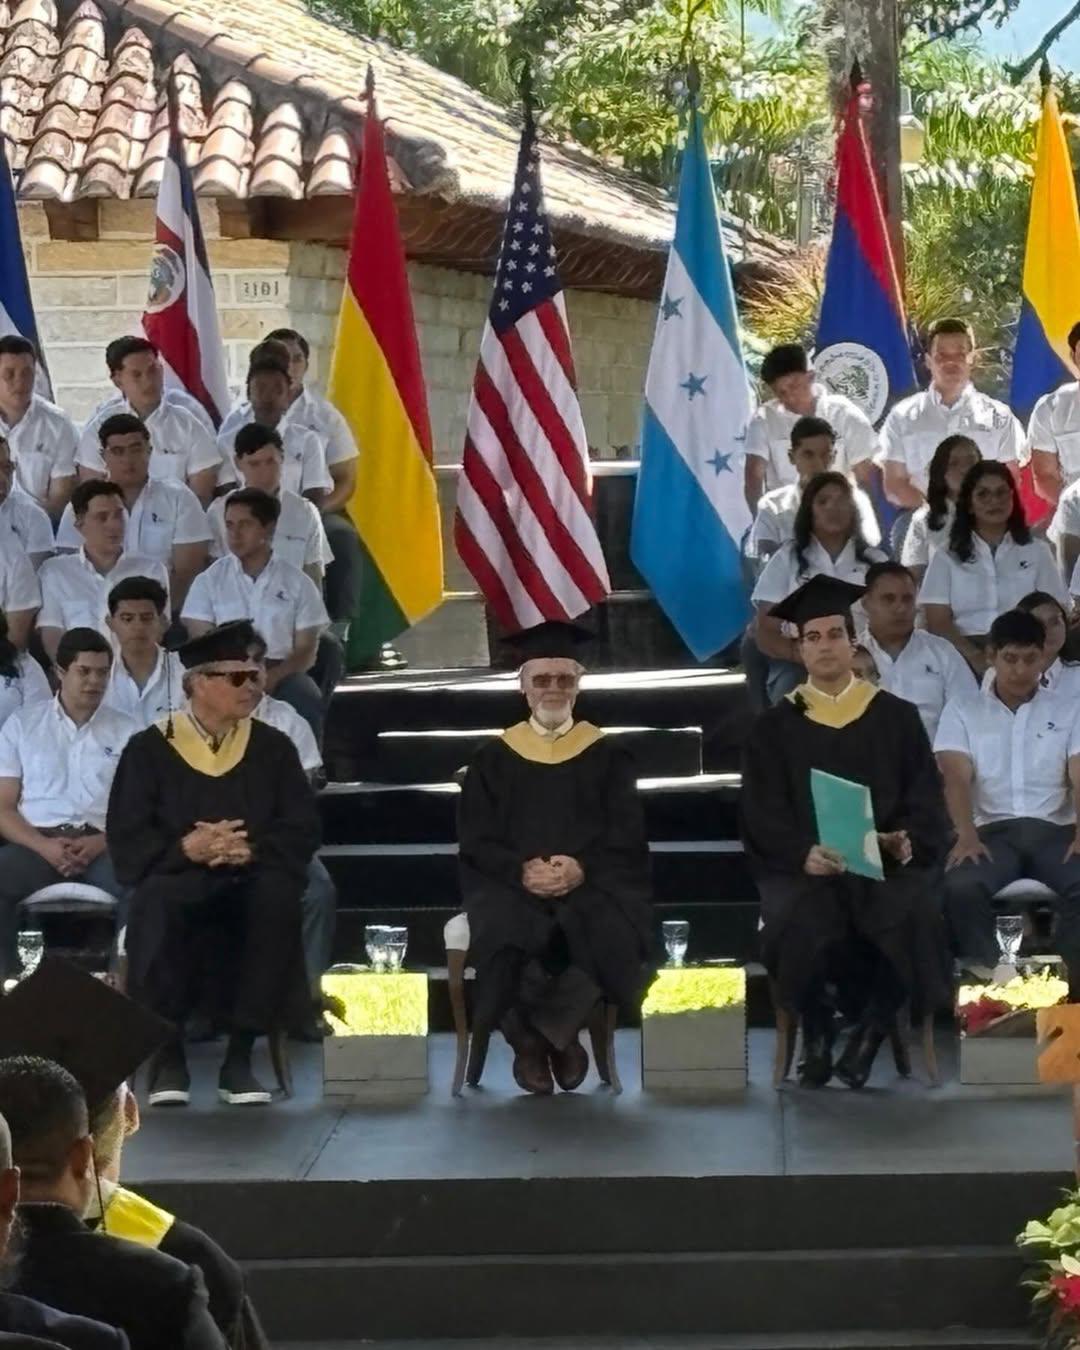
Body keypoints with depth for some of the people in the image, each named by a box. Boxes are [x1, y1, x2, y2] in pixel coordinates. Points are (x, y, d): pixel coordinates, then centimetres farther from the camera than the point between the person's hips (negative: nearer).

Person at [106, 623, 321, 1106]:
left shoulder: (272, 748, 11)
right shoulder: (150, 750, 6)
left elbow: (302, 831, 4)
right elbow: (127, 841, -2)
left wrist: (249, 849, -15)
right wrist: (187, 849, -19)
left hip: (251, 881, 1)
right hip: (177, 877, -1)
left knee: (279, 898, -34)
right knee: (156, 906, -37)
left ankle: (240, 1054, -26)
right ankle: (166, 1052, -23)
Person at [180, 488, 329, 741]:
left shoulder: (298, 584, 9)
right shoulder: (208, 581, 10)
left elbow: (306, 650, 5)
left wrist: (273, 676, -17)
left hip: (281, 673, 0)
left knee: (306, 701, -33)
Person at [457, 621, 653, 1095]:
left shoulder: (606, 756, 14)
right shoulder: (493, 759, 15)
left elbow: (626, 838, 5)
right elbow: (476, 841, 6)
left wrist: (581, 868, -15)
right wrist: (522, 870, -15)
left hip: (592, 881, 0)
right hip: (510, 882, 0)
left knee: (609, 931, -36)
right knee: (504, 931, -36)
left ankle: (547, 1028, -14)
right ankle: (526, 1035, -11)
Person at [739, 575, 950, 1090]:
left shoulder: (897, 717, 14)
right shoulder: (774, 728, 12)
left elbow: (927, 800, 8)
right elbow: (763, 816, 3)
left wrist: (907, 841, -14)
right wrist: (803, 853, -18)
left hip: (887, 863, 1)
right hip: (801, 866, 0)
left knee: (914, 915, -34)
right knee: (799, 922, -35)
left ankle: (871, 1027, -12)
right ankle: (817, 1030, -10)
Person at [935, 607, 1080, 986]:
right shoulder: (962, 711, 11)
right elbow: (956, 778, -2)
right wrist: (967, 836, -21)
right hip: (992, 830, 0)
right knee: (959, 887, -34)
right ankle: (985, 980, -18)